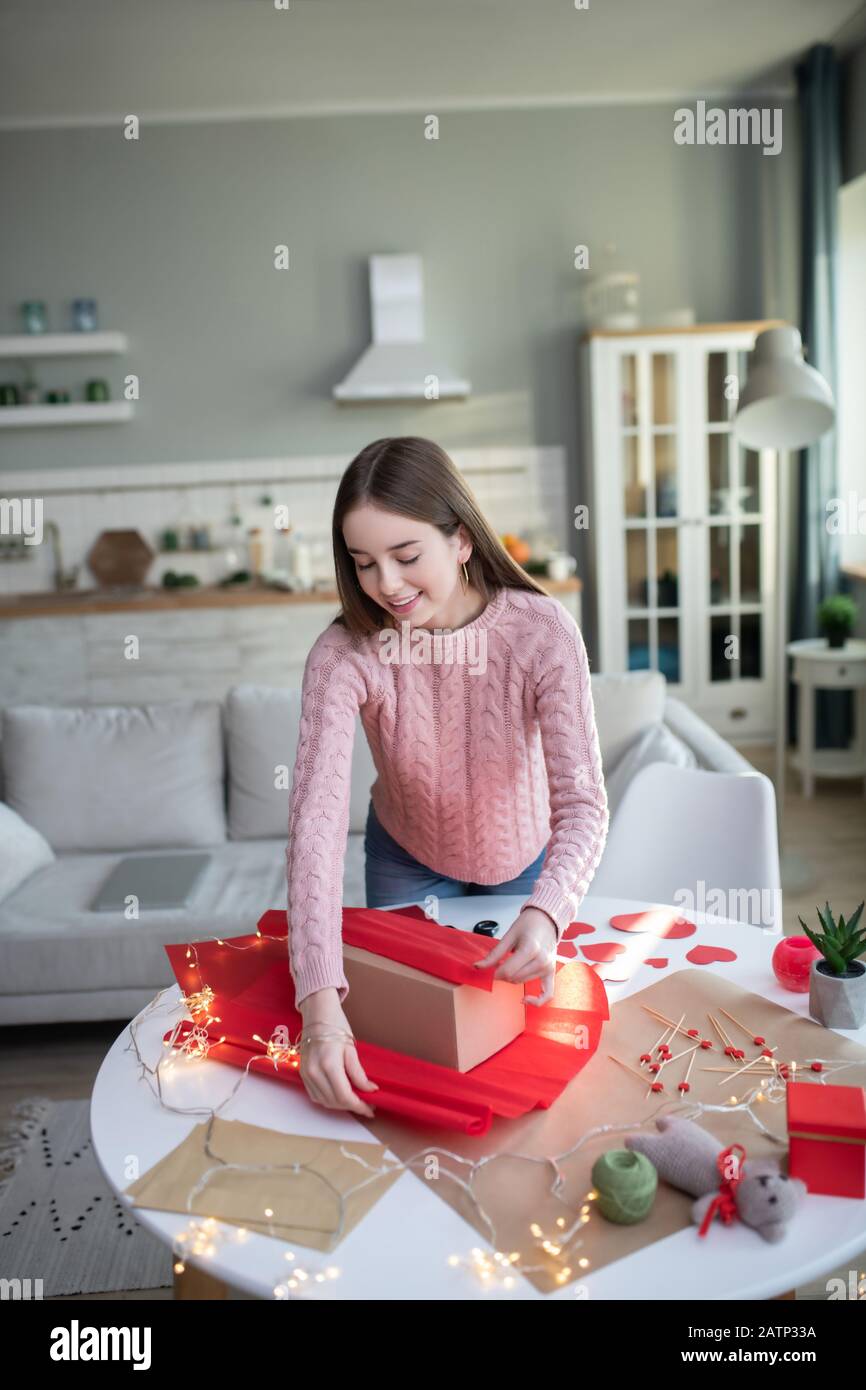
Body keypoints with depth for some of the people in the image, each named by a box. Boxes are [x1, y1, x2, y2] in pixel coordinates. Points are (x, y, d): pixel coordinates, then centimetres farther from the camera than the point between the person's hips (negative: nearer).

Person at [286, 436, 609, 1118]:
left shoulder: (544, 631, -32)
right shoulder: (343, 654, -31)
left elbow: (582, 801, -33)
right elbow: (317, 820, -40)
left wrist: (546, 914, -53)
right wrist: (321, 1003, -50)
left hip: (524, 857, 0)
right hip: (408, 861, 1)